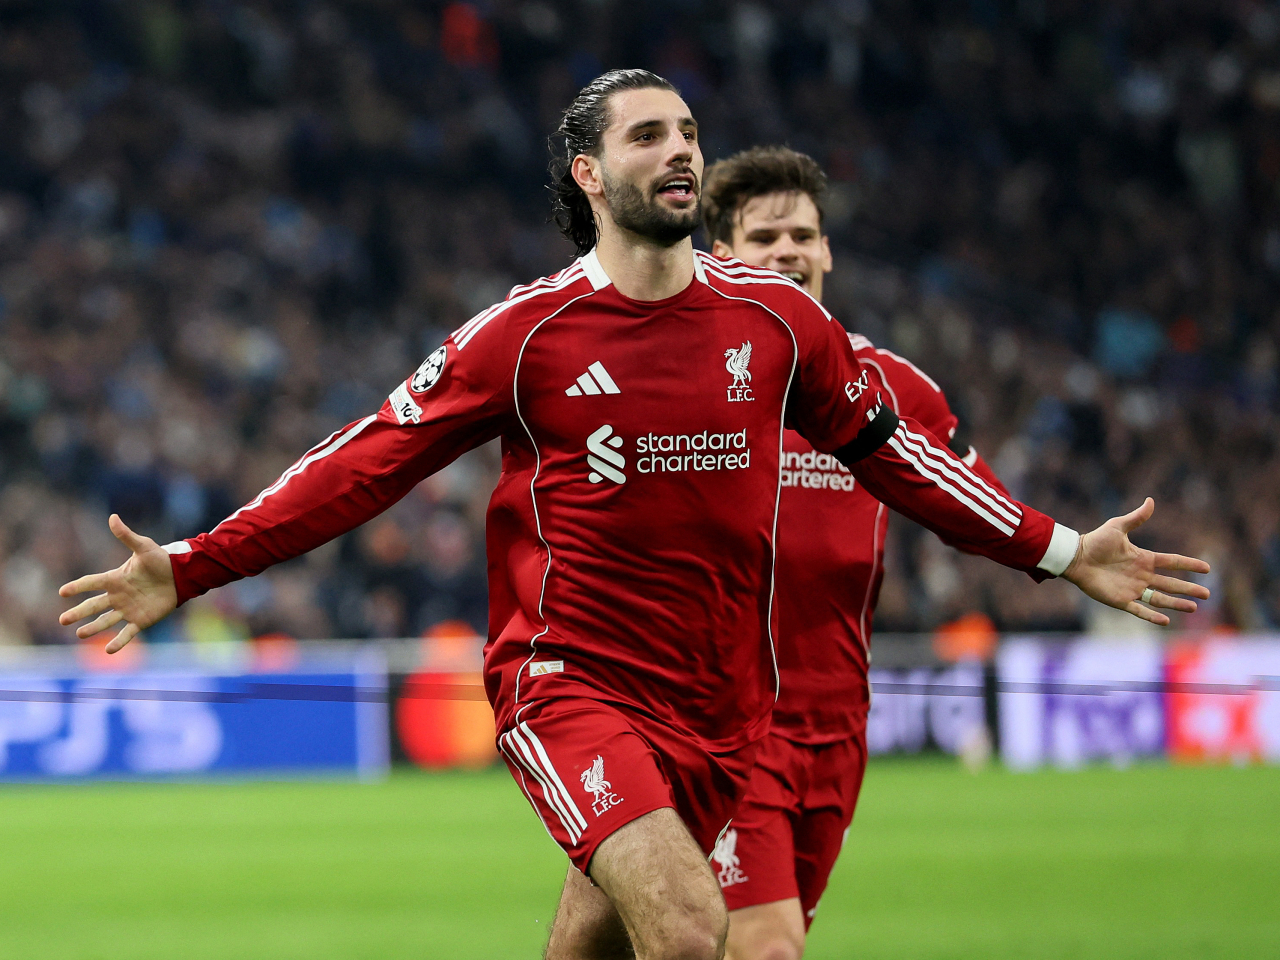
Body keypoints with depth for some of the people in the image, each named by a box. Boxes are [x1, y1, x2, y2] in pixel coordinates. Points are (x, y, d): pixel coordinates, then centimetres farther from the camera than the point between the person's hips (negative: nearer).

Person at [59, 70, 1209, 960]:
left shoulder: (777, 319, 5)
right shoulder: (528, 332, -4)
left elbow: (891, 450, 17)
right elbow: (368, 462, 0)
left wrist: (1063, 553, 17)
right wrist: (188, 568, -5)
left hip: (716, 707, 4)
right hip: (568, 681, -4)